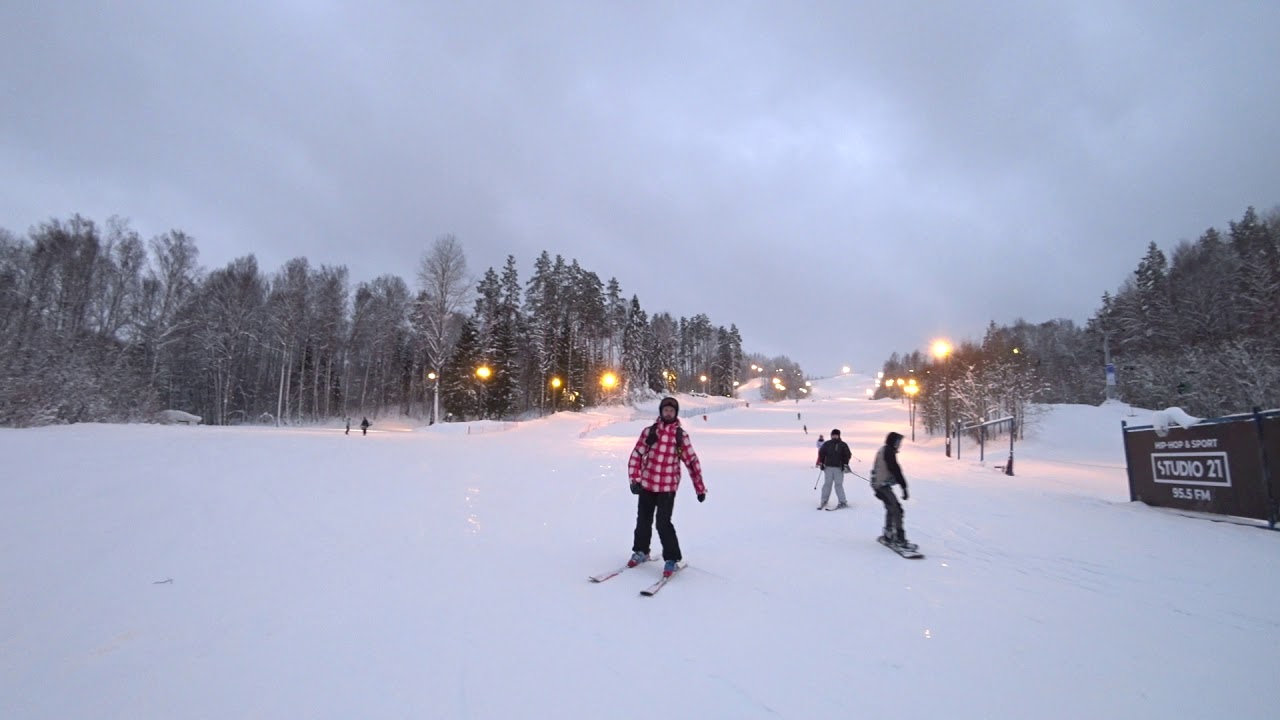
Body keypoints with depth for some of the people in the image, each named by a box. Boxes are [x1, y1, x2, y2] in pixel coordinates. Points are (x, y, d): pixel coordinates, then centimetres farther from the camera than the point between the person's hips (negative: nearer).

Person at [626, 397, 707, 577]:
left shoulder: (681, 435, -2)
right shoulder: (649, 431, -1)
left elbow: (692, 461, 1)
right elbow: (636, 456, -1)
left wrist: (700, 488, 1)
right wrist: (634, 479, -11)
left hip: (668, 487, -2)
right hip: (646, 484, 2)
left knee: (663, 524, -8)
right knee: (643, 520, 15)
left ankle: (672, 559, 10)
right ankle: (641, 551, 37)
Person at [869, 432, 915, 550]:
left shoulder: (882, 451, 18)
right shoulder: (889, 451, -12)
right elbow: (895, 470, -19)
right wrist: (904, 487, -20)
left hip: (878, 484, 10)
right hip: (883, 485, -10)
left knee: (891, 509, 22)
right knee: (896, 510, -14)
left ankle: (887, 536, 29)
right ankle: (900, 540, -18)